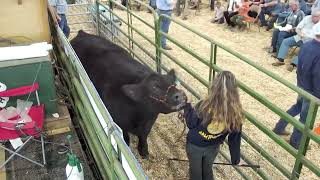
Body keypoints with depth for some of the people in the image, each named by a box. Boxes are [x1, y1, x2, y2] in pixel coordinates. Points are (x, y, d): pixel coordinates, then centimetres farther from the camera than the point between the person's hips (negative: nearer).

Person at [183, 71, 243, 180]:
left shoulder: (204, 106, -33)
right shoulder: (236, 112, -23)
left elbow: (191, 124, -15)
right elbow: (235, 138, -11)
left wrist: (187, 106, -3)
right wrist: (235, 158, 4)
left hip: (195, 146, -2)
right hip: (213, 148, 2)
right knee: (207, 170, 30)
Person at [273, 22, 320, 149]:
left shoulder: (306, 45, -7)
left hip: (301, 85, 8)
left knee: (297, 107, 30)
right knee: (305, 118, 12)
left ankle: (278, 128, 39)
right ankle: (295, 142, 30)